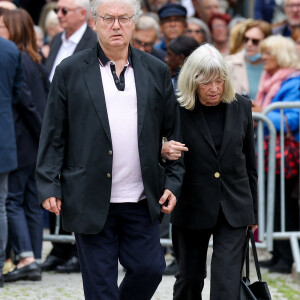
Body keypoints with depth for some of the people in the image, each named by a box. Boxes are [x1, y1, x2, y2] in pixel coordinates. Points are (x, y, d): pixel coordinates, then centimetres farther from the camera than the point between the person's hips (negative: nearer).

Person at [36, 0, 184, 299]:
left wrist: (173, 182, 6)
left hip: (141, 199, 2)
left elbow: (172, 132, 12)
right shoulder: (70, 71, 1)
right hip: (90, 199, -2)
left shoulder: (156, 71, 8)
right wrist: (48, 186, -5)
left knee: (149, 268, 2)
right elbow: (53, 135, 1)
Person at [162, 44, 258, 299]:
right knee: (190, 278, 12)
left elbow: (250, 162, 11)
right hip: (192, 208, -1)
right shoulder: (178, 110, -7)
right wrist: (163, 151, -27)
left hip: (233, 208, 1)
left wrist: (253, 211, 13)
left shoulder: (241, 107, 3)